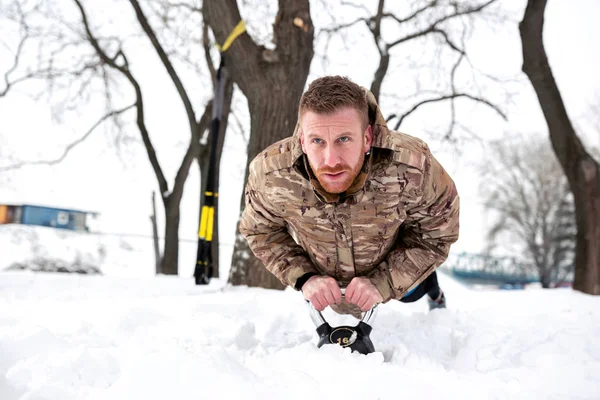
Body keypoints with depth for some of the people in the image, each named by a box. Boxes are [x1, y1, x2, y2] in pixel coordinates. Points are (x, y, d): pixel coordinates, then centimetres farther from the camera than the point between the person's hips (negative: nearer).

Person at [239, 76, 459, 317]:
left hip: (393, 268, 1)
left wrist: (383, 283, -34)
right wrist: (304, 278, -30)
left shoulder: (415, 169, -44)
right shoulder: (268, 173, -41)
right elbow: (261, 231, -18)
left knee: (410, 292, 35)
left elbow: (437, 234, -24)